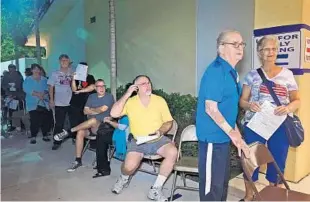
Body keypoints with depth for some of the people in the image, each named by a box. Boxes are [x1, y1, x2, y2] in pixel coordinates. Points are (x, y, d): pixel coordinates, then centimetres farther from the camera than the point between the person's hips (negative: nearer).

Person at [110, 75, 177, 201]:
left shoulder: (160, 100, -3)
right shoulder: (130, 102, -5)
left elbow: (168, 122, 4)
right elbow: (114, 114, -19)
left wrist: (161, 131, -18)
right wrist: (127, 94, -20)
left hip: (158, 140, 2)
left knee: (173, 152, -28)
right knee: (130, 166, -26)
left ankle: (156, 189, -11)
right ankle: (124, 179, 16)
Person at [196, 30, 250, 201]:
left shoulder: (231, 71, 10)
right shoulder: (216, 70, -20)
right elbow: (211, 108, -24)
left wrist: (235, 131, 17)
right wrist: (232, 132, -18)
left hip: (223, 135, 10)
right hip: (213, 136, -10)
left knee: (222, 180, 23)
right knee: (212, 184, 4)